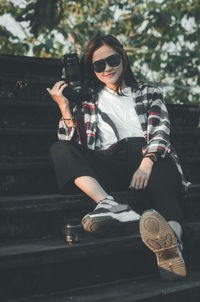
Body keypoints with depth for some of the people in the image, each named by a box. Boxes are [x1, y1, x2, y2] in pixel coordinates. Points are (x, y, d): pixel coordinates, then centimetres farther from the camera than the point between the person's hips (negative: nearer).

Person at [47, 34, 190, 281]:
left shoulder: (148, 94, 26)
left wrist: (146, 163, -14)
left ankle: (172, 239, -70)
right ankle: (109, 205, -48)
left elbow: (161, 130, 6)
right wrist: (64, 107, 7)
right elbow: (74, 146, 17)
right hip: (107, 168, 2)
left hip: (150, 162, -1)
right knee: (59, 150, -24)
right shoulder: (88, 103, 29)